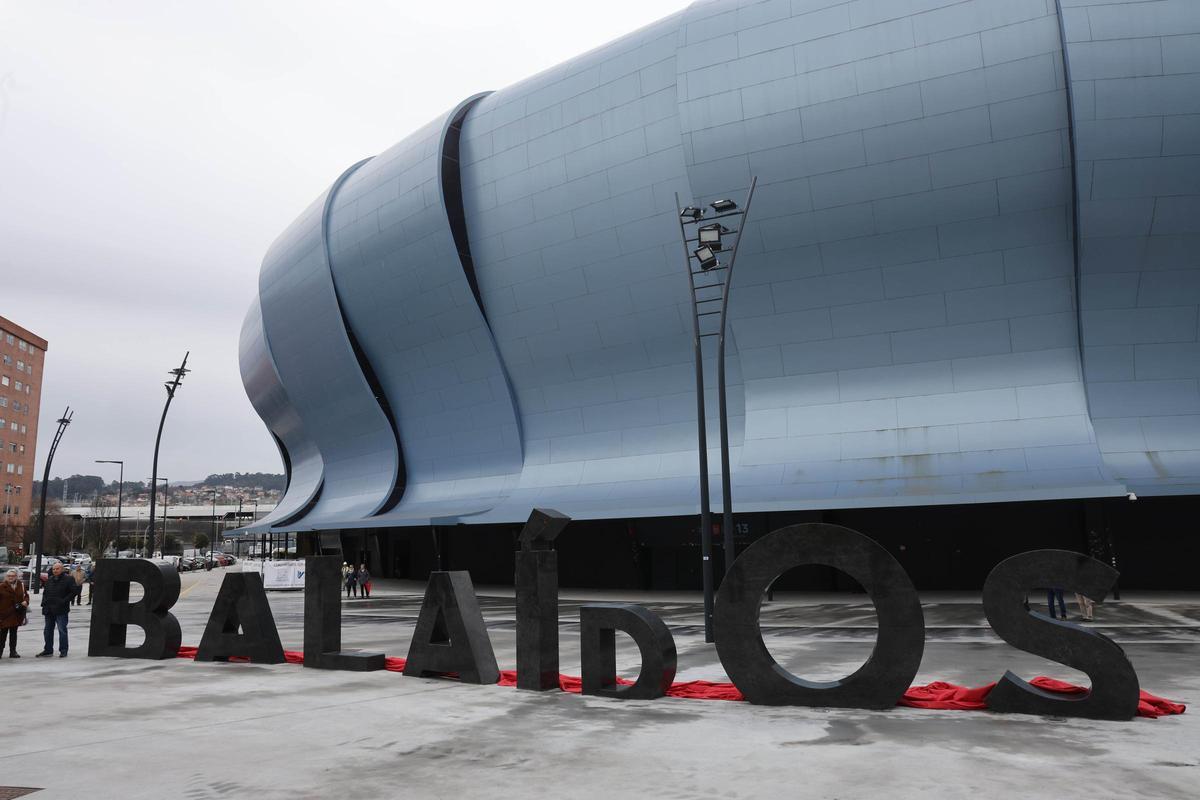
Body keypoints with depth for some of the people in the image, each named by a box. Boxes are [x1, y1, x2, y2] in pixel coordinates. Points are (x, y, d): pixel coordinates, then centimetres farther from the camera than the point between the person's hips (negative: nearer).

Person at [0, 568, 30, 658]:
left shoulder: (21, 585, 6)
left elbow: (26, 595, 15)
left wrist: (26, 601, -6)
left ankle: (13, 651, 17)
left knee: (13, 633, 11)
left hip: (16, 613, 4)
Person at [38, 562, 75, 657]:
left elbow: (74, 591, -11)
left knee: (62, 630, -5)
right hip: (49, 610, 7)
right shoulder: (49, 580, 15)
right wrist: (44, 602, 11)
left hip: (61, 610, -7)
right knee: (48, 630, 13)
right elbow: (45, 592, 26)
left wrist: (64, 601, -16)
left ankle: (63, 651, 1)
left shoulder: (68, 579, -6)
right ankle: (48, 650, 23)